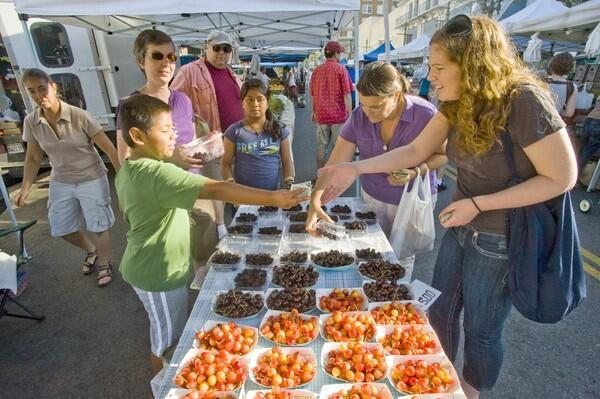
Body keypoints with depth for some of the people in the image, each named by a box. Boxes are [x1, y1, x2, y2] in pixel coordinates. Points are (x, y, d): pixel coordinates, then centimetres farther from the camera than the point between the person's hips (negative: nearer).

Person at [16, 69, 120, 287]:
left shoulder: (79, 116, -19)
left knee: (97, 227, 4)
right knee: (62, 229, 15)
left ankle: (105, 264, 29)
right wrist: (25, 188, -1)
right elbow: (33, 158, 6)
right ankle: (91, 251, 44)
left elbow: (108, 148, -16)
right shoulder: (31, 122, -5)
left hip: (92, 179, -5)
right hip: (61, 182, 5)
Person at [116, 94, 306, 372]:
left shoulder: (128, 170, 1)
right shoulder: (157, 173, -31)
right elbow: (216, 190, -40)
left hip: (144, 267, 10)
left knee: (166, 331, 29)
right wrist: (273, 198, -41)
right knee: (169, 340, 13)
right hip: (160, 274, -10)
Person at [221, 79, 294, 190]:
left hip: (272, 191, 2)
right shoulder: (235, 131, -3)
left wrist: (289, 183, -10)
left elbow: (287, 161, 4)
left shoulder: (279, 130, 1)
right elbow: (226, 163, 0)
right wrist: (231, 184, -15)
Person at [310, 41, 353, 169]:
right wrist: (350, 114, -2)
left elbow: (312, 95, 11)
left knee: (321, 147, 9)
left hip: (321, 115, 4)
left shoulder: (316, 70, 6)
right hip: (339, 115, -4)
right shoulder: (341, 69, -6)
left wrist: (314, 112, 21)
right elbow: (346, 95, -9)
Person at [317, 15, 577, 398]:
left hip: (504, 238, -6)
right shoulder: (457, 103, -4)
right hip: (462, 227, 7)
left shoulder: (525, 102, -25)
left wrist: (477, 204, -25)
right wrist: (355, 168, -8)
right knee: (440, 312, 19)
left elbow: (562, 178, -19)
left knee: (481, 330, 13)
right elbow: (415, 150, -1)